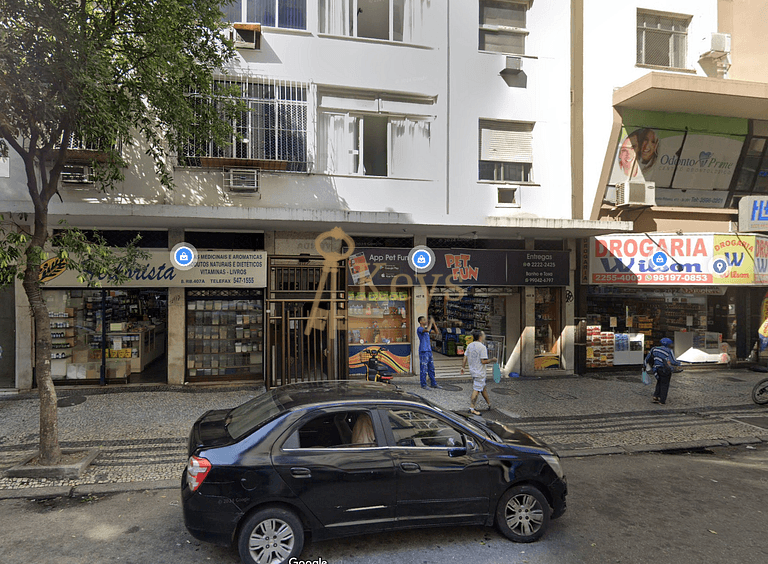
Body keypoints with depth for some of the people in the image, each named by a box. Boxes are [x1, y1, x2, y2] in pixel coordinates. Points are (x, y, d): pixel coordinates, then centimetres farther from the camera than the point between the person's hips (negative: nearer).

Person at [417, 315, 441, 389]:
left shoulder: (426, 328, 17)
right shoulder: (419, 329, -8)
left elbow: (436, 330, 19)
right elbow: (427, 330, -26)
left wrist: (433, 323, 6)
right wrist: (430, 322, -15)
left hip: (429, 350, 8)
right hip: (423, 351, -8)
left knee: (431, 368, 11)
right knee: (423, 368, -5)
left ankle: (433, 383, 18)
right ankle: (423, 385, 1)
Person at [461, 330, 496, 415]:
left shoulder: (469, 345, 4)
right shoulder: (482, 347, -19)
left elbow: (465, 358, 7)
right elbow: (483, 361, -21)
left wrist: (463, 367, 18)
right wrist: (492, 360, -6)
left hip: (473, 370, 9)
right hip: (479, 372, -9)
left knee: (483, 387, 21)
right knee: (476, 390, -4)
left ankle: (489, 404, 36)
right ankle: (472, 409, -3)